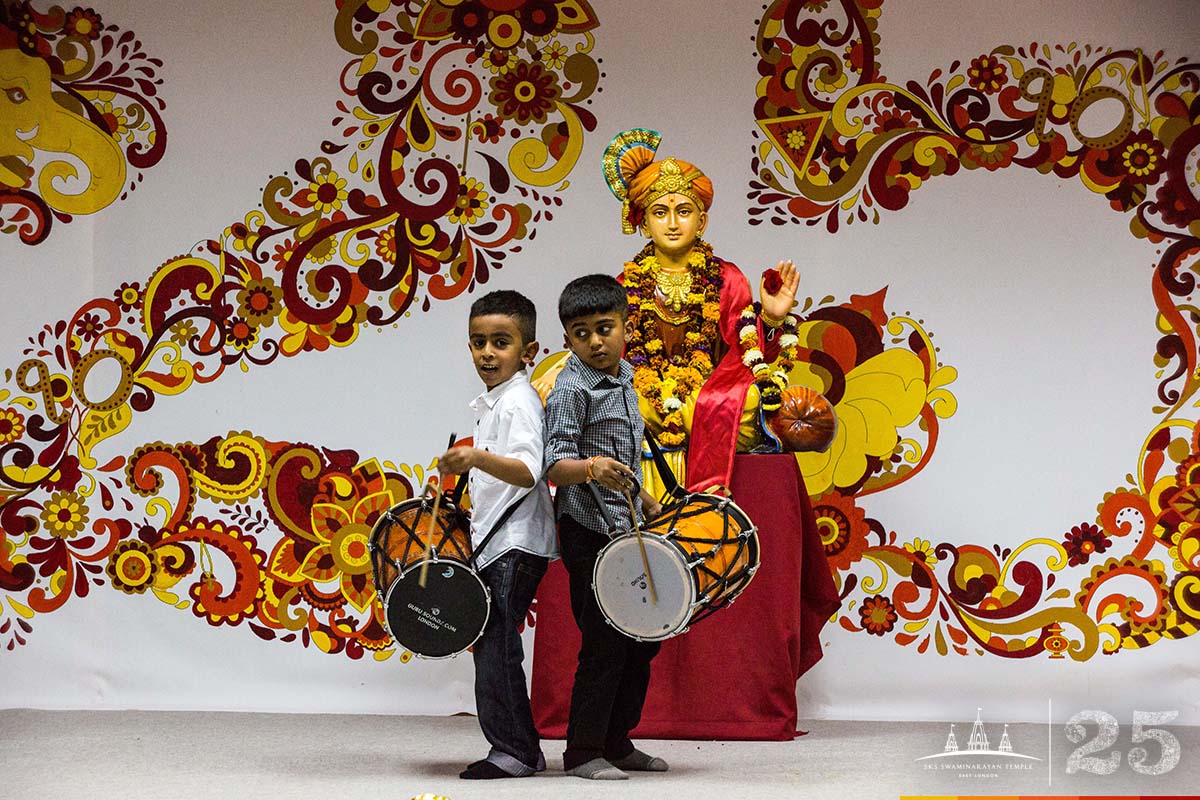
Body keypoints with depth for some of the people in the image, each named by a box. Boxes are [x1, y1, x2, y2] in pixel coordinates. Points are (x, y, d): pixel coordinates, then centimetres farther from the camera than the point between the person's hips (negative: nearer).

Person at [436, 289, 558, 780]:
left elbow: (528, 473, -29)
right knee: (491, 647, 11)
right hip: (494, 544, 10)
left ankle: (513, 752, -3)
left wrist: (478, 458, -42)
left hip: (517, 545, -10)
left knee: (497, 648, -10)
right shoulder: (491, 403, 17)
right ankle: (521, 750, 17)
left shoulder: (519, 402, -13)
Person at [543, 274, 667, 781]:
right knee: (603, 644, -6)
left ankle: (617, 743, 24)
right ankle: (583, 752, 4)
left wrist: (647, 503, 24)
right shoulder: (571, 390, -15)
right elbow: (554, 466, -23)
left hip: (626, 531, 9)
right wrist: (590, 467, -41)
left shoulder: (623, 378, 11)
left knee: (643, 639, 13)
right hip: (589, 534, -9)